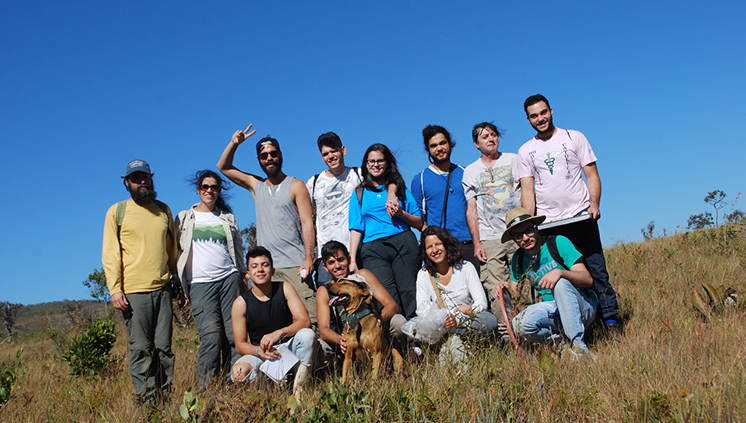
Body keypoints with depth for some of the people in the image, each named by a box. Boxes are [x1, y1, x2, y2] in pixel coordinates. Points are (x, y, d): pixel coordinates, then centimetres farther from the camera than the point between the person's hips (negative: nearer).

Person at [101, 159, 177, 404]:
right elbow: (110, 253, 0)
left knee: (164, 347, 5)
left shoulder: (163, 210, 14)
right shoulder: (117, 212, 4)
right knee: (141, 349, -2)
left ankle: (166, 397, 13)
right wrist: (115, 288, -9)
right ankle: (146, 400, 6)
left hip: (163, 288, 3)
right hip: (134, 291, -3)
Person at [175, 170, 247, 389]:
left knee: (235, 334, -6)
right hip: (200, 283, -2)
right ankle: (205, 389, -8)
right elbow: (175, 250, 11)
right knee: (212, 336, -15)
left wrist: (242, 276, 14)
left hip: (229, 278, 2)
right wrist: (181, 285, 3)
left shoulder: (227, 217, 18)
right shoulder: (184, 217, 13)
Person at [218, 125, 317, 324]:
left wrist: (309, 258, -13)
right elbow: (223, 167, 23)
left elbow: (307, 223, -3)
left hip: (294, 265, -4)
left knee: (308, 315, -13)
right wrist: (234, 143, 7)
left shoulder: (295, 186, 5)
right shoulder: (256, 185, 17)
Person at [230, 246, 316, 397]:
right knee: (238, 373, -31)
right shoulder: (241, 303, -8)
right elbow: (240, 344, -5)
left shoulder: (284, 289, -5)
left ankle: (300, 385, -16)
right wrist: (259, 350, -28)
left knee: (307, 334, -30)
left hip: (289, 347, 1)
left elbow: (305, 321, -15)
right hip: (259, 353, -1)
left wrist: (279, 333, -32)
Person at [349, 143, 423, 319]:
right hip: (373, 249, 0)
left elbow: (419, 222, 15)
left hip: (403, 243, 0)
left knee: (408, 293, -11)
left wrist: (401, 213, -5)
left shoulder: (399, 188, 18)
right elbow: (356, 229, 12)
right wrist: (352, 260, 2)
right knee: (389, 297, -13)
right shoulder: (359, 194, 19)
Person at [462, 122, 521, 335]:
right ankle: (505, 334, -1)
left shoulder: (513, 160, 13)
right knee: (496, 290, -7)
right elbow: (471, 209, 9)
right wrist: (476, 243, 1)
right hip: (490, 240, 0)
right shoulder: (471, 171, 13)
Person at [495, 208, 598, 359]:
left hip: (584, 306, -3)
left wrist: (560, 272, -33)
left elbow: (588, 280, -14)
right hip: (554, 311, 3)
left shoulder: (558, 243, -9)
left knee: (561, 283, -35)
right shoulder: (518, 258, 5)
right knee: (520, 324, -27)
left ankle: (578, 344, -29)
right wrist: (507, 287, -16)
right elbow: (515, 294, 8)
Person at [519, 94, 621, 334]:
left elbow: (591, 174, 4)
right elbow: (527, 189, 6)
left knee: (596, 270, -3)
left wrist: (594, 204, -12)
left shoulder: (574, 138, 7)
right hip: (547, 223, 2)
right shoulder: (526, 151, 11)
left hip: (580, 216, -1)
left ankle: (611, 319, 3)